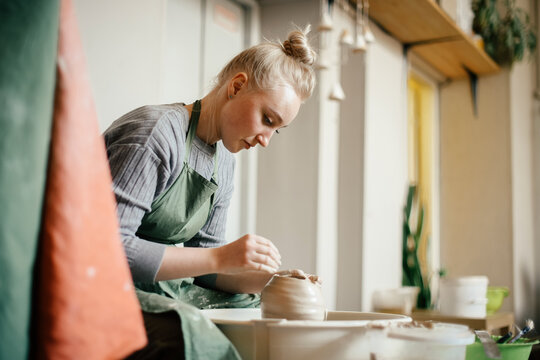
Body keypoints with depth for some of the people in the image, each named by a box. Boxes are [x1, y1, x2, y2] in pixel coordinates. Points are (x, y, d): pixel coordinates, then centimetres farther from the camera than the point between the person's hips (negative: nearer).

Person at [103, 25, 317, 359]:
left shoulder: (225, 159, 9)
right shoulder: (155, 133, -20)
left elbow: (204, 255, 11)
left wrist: (263, 280, -7)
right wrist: (219, 259, -27)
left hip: (160, 287, 9)